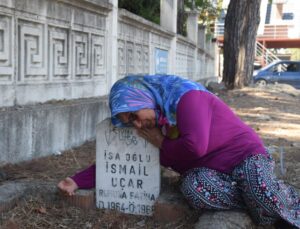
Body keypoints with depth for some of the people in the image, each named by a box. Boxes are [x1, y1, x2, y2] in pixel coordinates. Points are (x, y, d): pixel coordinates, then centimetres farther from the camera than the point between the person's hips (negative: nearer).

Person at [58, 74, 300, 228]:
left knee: (265, 197, -38)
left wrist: (163, 145, -10)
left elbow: (195, 146, -29)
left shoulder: (185, 95, -17)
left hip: (244, 155, -6)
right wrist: (78, 181, 1)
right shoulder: (151, 132, 6)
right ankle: (269, 206, -21)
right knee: (192, 186, -31)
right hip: (207, 171, 6)